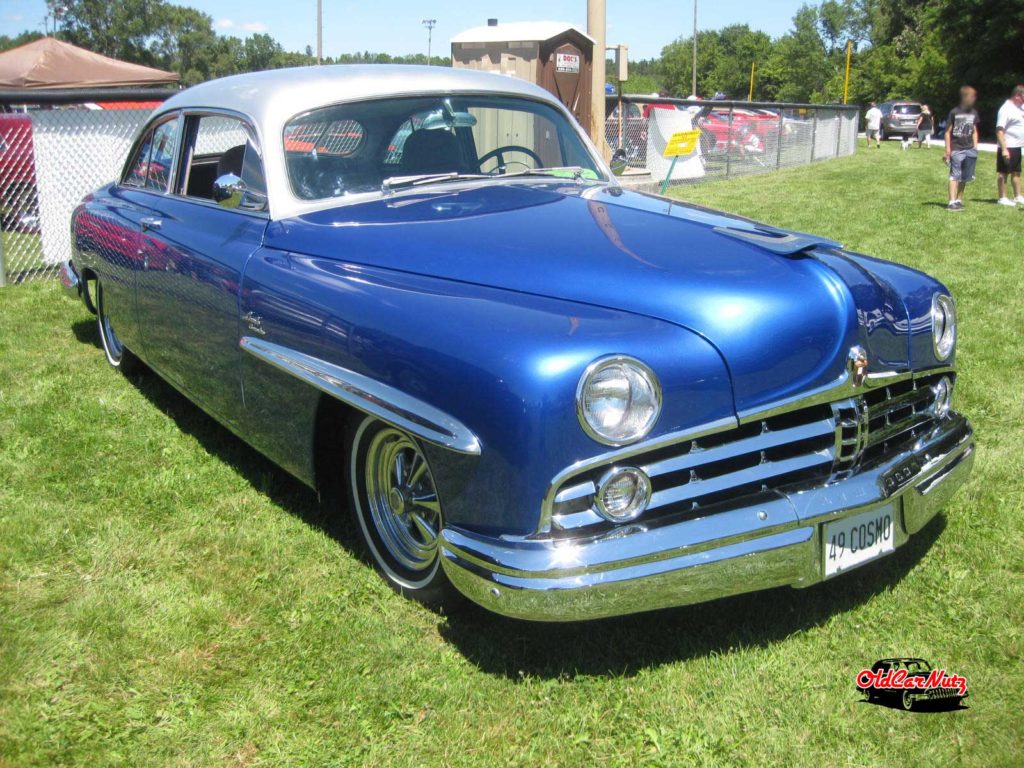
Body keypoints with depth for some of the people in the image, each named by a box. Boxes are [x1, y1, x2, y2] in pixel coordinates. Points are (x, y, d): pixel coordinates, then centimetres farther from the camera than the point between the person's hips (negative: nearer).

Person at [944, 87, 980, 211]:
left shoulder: (974, 113, 10)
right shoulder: (954, 112, -6)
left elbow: (974, 131, 18)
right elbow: (948, 132, -4)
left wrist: (975, 147, 10)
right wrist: (948, 149, -9)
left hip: (969, 149, 6)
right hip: (956, 149, -6)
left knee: (964, 177, 10)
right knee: (955, 176, -10)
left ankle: (959, 200, 19)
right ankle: (952, 202, -13)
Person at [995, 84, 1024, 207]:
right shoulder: (1006, 109, -16)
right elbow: (999, 130, -21)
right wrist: (1004, 149, -25)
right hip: (1007, 147, -9)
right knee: (1004, 173, -1)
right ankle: (1002, 198, 6)